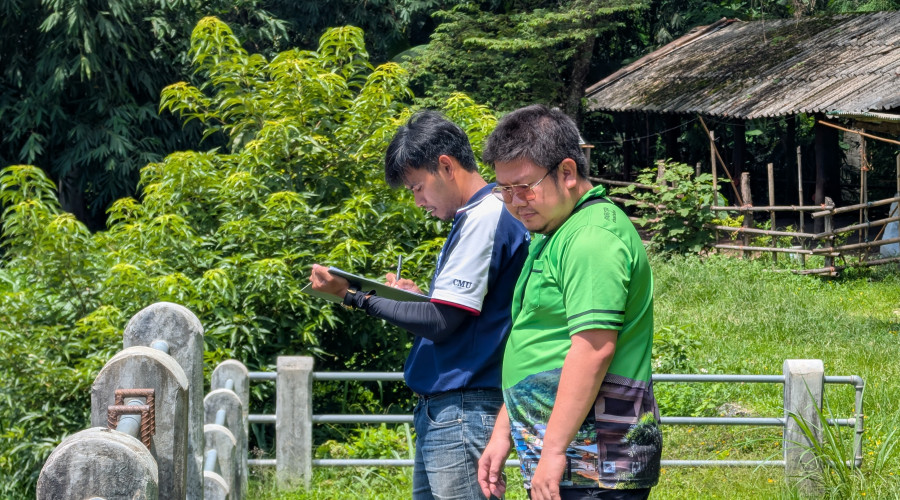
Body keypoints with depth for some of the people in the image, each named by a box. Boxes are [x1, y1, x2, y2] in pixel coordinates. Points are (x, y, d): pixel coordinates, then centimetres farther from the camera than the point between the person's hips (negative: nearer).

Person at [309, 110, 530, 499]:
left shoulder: (485, 218, -14)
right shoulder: (477, 216, 18)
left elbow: (440, 323, -17)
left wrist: (356, 296, -12)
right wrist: (417, 297, 13)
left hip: (461, 411, -10)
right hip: (439, 409, 10)